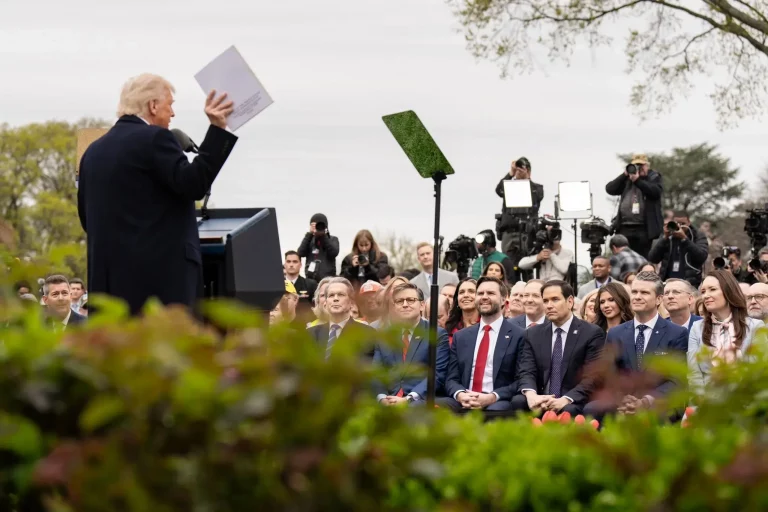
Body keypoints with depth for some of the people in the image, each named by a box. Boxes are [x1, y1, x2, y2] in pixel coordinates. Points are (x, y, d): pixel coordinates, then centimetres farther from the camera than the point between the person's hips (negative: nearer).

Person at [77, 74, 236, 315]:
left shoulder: (94, 151, 15)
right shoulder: (154, 139, -7)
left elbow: (86, 217, 18)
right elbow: (194, 184, -17)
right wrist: (217, 129, -16)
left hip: (108, 277, 7)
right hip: (162, 273, -7)